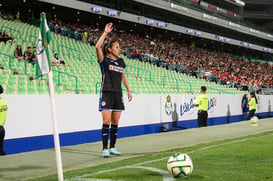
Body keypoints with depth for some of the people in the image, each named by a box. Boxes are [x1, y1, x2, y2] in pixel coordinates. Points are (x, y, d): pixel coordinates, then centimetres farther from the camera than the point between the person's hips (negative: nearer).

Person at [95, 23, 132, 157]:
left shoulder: (120, 61, 15)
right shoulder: (104, 60, -2)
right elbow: (97, 47, -19)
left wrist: (128, 90, 20)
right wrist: (105, 33, -16)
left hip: (118, 94, 6)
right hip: (106, 93, -5)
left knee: (115, 123, 6)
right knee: (106, 122, -8)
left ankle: (112, 147, 15)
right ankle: (105, 149, -3)